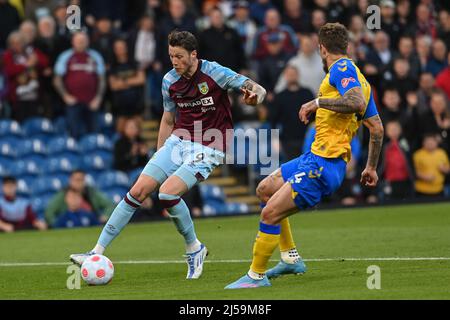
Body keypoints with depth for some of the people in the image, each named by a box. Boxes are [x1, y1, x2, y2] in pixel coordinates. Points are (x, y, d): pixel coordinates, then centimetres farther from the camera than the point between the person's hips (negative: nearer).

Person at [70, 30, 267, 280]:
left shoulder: (214, 73, -13)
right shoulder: (170, 81, 3)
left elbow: (258, 90, -13)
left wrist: (254, 96, -37)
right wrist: (159, 156, 19)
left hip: (207, 149, -5)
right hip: (177, 141, 5)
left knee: (167, 192, -25)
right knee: (138, 191, -7)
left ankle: (194, 248, -2)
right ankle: (97, 253, -4)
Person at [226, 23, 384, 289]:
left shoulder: (342, 68, -10)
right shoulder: (358, 78, 18)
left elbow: (356, 101, -29)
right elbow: (377, 128, 20)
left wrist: (318, 102, -19)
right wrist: (371, 167, 26)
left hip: (324, 164, -10)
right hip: (315, 158, 10)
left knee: (270, 213, -12)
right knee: (265, 190, 22)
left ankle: (256, 275, -2)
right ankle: (291, 258, 21)